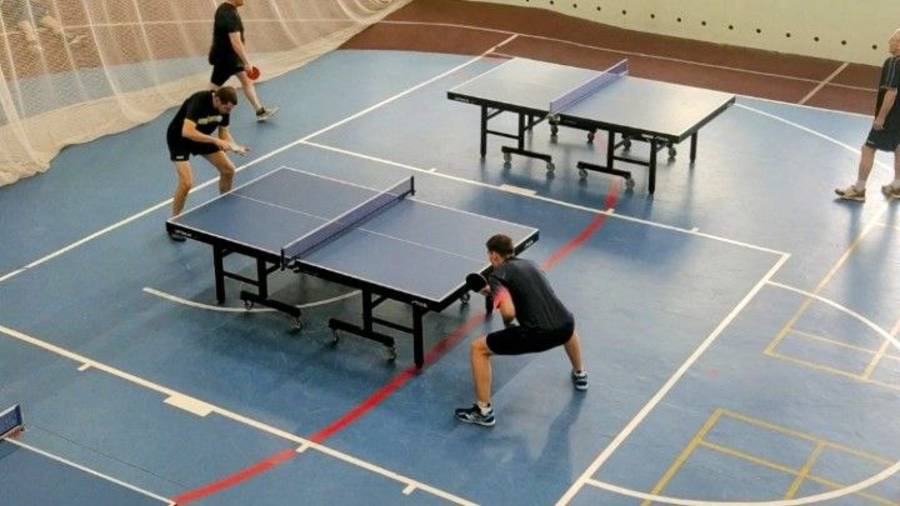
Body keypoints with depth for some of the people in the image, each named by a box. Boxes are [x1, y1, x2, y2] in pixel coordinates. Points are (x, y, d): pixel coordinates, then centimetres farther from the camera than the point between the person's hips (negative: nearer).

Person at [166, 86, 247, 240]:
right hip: (179, 137, -7)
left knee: (228, 170, 6)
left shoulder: (225, 106, -15)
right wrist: (216, 141, -49)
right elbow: (187, 132, -47)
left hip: (202, 137, 7)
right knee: (187, 182, -21)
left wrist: (235, 147, -22)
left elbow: (224, 132, -3)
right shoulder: (199, 102, -37)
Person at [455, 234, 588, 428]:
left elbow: (508, 311, -16)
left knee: (478, 349, 9)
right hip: (564, 327, 7)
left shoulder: (498, 274, -1)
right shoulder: (528, 263, 20)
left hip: (537, 335, -7)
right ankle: (579, 375, 63)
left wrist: (506, 324, 7)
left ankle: (483, 412, 10)